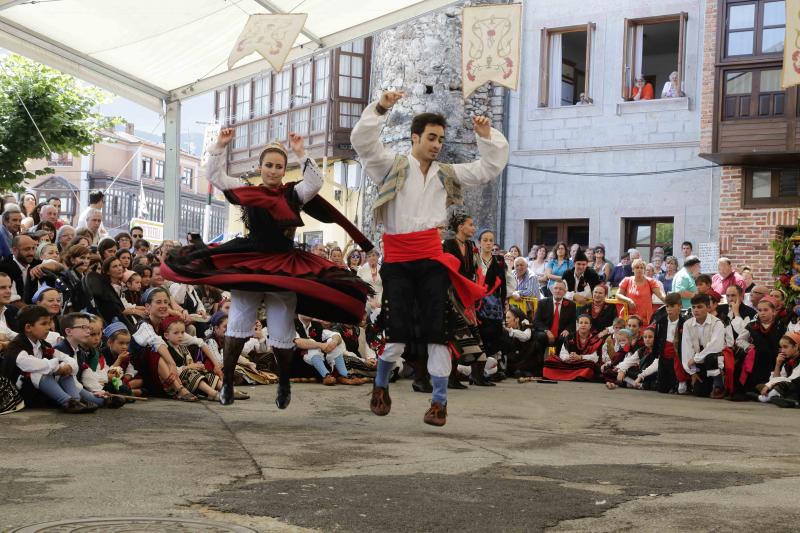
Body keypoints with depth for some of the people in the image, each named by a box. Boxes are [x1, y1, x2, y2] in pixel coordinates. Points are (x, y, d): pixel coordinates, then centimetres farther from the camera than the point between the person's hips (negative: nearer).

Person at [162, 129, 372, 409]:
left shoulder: (294, 194, 2)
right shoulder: (247, 193, 5)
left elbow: (316, 182, -15)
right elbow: (215, 175, 5)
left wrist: (301, 153, -19)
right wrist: (220, 146, -5)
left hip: (285, 268, -1)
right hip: (248, 264, 1)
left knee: (282, 335, 3)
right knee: (237, 328, 1)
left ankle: (284, 385, 24)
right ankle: (226, 382, 15)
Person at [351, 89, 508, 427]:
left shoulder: (447, 175, 16)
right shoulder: (392, 166, 6)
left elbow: (490, 168, 16)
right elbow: (362, 141, -7)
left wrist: (487, 136, 3)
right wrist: (380, 109, -16)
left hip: (431, 259, 3)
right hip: (397, 260, -2)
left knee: (436, 330, -2)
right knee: (397, 331, -2)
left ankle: (439, 401, 6)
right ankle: (380, 386, 25)